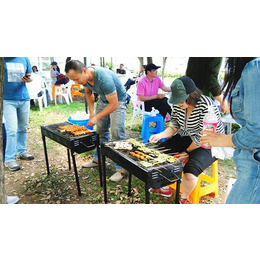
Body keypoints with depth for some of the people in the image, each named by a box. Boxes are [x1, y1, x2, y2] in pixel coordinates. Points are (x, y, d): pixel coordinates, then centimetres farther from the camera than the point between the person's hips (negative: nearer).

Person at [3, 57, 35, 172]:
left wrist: (28, 79, -9)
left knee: (23, 128, 13)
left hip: (24, 99, 4)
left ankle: (21, 151, 30)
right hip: (8, 100, -4)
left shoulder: (24, 58, 6)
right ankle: (9, 159, 3)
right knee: (12, 130, -8)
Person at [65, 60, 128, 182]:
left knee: (117, 134, -14)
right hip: (103, 100, 7)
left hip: (117, 100, -7)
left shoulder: (104, 78, -39)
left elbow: (114, 104, -33)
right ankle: (98, 159, 29)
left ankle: (121, 169, -6)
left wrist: (96, 117, -31)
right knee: (101, 130, 13)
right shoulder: (84, 77, -14)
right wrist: (91, 112, -2)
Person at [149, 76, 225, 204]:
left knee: (191, 169, -28)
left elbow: (202, 137, -24)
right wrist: (160, 135, -18)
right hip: (187, 138, 8)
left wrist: (187, 152, -14)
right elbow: (174, 127, 0)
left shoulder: (206, 107, -29)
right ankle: (165, 188, 18)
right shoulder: (178, 105, -7)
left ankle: (183, 199, 5)